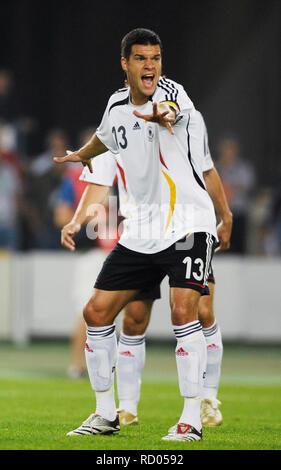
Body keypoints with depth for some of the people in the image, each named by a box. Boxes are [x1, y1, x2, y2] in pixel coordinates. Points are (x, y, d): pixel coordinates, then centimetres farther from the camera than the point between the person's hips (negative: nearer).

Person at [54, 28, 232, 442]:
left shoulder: (171, 91, -13)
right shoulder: (117, 106, 6)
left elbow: (173, 110, -40)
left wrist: (162, 115, -64)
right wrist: (80, 156, 52)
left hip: (188, 222, -7)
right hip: (141, 229, 7)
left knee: (183, 310, -23)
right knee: (97, 311, 3)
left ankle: (192, 419, -15)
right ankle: (106, 414, 18)